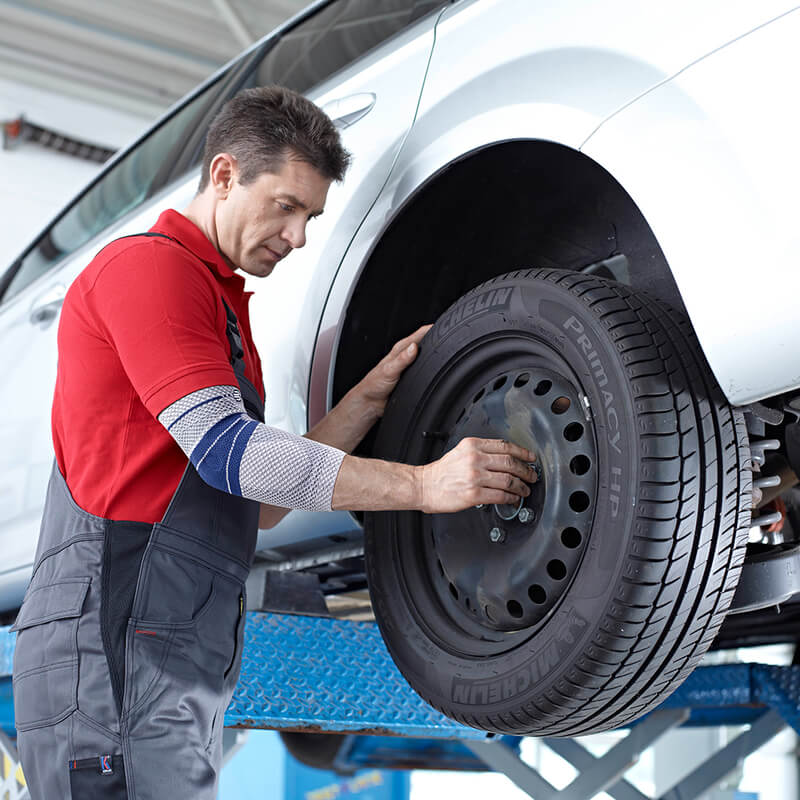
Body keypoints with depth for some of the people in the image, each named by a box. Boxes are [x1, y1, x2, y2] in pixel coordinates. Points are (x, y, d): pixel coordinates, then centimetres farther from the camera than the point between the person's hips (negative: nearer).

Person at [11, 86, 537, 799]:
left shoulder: (221, 300, 22)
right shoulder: (147, 265, -7)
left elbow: (260, 502, 17)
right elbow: (225, 451, -19)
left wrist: (373, 392, 8)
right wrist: (422, 485, -20)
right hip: (115, 650, -9)